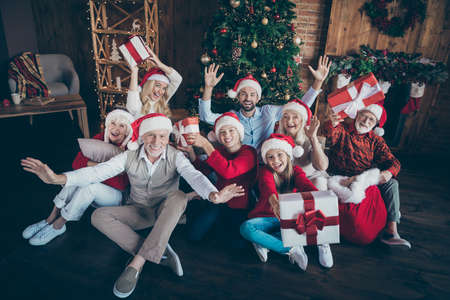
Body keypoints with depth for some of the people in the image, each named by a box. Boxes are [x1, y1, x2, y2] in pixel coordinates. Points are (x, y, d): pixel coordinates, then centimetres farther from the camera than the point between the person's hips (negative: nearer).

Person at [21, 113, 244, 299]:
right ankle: (159, 253, -24)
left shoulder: (175, 156, -14)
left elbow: (194, 175, -32)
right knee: (99, 216, -21)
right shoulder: (130, 157, -9)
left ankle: (136, 264, -33)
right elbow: (98, 171, -18)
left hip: (165, 211, -2)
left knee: (179, 197, -35)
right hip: (139, 211, 2)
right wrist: (57, 178, -33)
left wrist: (214, 195, -54)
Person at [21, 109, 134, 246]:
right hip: (92, 193, 5)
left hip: (116, 196, -4)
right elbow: (77, 163, -10)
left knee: (89, 185, -31)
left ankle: (57, 225, -15)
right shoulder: (99, 139, -4)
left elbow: (121, 184, -25)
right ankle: (51, 219, -15)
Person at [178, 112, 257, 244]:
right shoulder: (220, 150, 6)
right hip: (218, 201, 3)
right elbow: (203, 171, -4)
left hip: (238, 208, -3)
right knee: (194, 235, -13)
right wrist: (190, 151, -20)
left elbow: (228, 171, -31)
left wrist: (205, 145, -32)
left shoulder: (249, 152, -13)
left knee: (236, 243, -17)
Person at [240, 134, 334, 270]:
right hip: (268, 217, -1)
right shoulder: (265, 172, -8)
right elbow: (268, 187, -32)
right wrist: (274, 201, -57)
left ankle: (263, 242, -23)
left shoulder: (295, 171, -1)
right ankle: (291, 250, -25)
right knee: (246, 228, -32)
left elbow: (306, 185, -24)